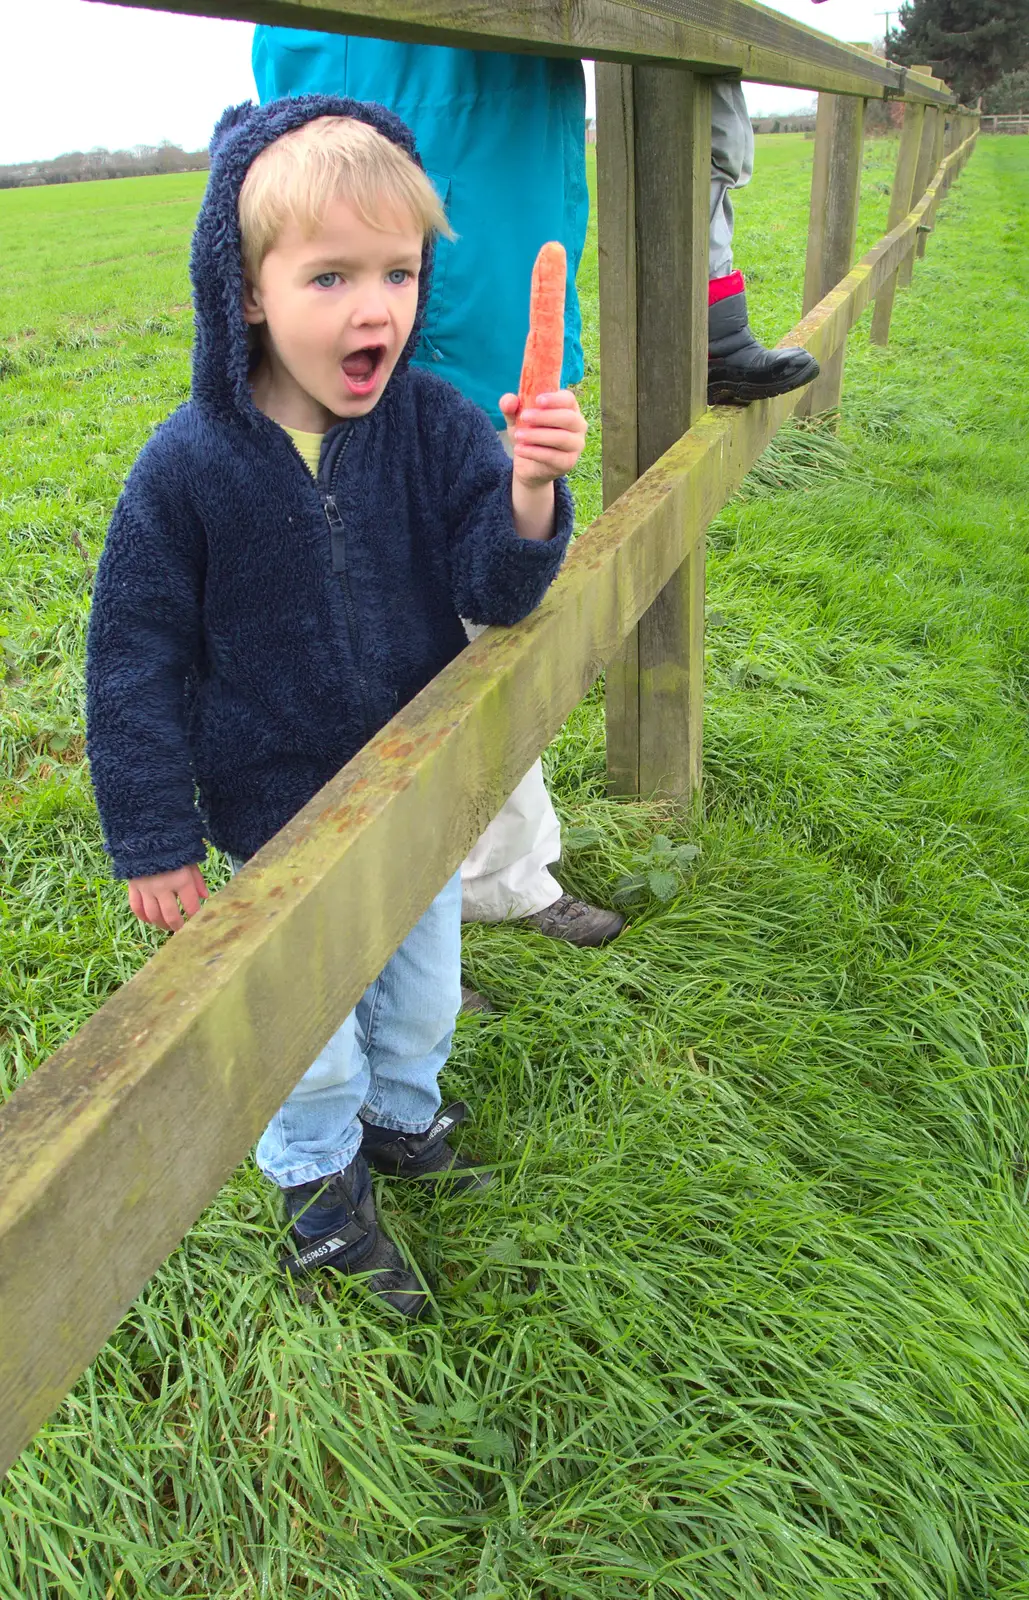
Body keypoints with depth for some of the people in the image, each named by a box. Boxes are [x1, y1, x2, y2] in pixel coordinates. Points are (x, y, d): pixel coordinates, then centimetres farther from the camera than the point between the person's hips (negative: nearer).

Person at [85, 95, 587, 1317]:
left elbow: (492, 593, -16)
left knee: (423, 994, 24)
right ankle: (319, 1178, 44)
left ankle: (400, 1116, 55)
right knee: (310, 1035, 15)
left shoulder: (437, 426, -13)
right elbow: (136, 658, -11)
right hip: (280, 819, -3)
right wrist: (154, 840, -9)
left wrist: (530, 498, -38)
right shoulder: (188, 466, -19)